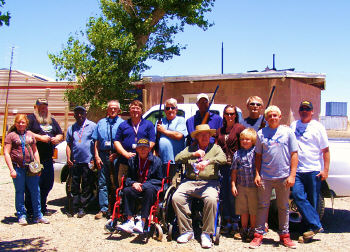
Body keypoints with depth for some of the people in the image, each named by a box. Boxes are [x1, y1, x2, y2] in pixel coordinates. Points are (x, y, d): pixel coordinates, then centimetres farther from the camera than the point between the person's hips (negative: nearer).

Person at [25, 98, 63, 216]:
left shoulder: (52, 120, 22)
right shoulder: (31, 118, 1)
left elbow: (60, 134, 24)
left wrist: (57, 138, 2)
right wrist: (40, 137, -18)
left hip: (48, 159, 6)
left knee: (48, 184, 10)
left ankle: (42, 208, 22)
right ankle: (31, 210, 1)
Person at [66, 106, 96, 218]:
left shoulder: (92, 126, 3)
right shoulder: (71, 128, 15)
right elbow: (69, 144, 17)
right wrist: (68, 158, 3)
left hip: (88, 161, -3)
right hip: (75, 162, 3)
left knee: (86, 187, 2)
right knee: (75, 186, 6)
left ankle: (82, 208, 11)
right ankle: (74, 208, 15)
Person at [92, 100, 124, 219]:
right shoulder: (101, 123, 17)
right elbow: (96, 141, 14)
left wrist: (117, 154, -11)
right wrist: (97, 156, 3)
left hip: (117, 156, -3)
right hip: (103, 155, 3)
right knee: (103, 183, 2)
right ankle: (103, 209, 7)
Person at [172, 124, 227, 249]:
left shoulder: (215, 148, 17)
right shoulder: (191, 148, 22)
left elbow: (223, 159, -4)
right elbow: (177, 158, 7)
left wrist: (208, 161, -20)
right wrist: (194, 154, -4)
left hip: (209, 182, -2)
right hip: (189, 182, 2)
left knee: (211, 199, -33)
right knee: (176, 197, -25)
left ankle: (206, 234, -18)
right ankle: (187, 231, -13)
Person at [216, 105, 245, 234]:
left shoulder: (239, 128, -1)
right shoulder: (220, 130, 16)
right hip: (222, 165, 5)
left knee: (232, 194, -4)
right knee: (224, 193, 8)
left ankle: (236, 220, 11)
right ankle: (228, 221, 19)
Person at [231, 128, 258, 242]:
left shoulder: (256, 152, -2)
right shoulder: (237, 154, 6)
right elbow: (234, 171, 8)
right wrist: (233, 185, 4)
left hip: (254, 186, -2)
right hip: (241, 186, 2)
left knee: (254, 210, 6)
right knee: (243, 210, 12)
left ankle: (252, 231, 21)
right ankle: (244, 230, 26)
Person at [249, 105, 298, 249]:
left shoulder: (288, 132, 4)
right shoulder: (261, 133, 7)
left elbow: (294, 154, 2)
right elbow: (258, 155, 10)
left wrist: (292, 175, -5)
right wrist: (257, 174, 2)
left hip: (283, 177, 0)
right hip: (265, 177, 0)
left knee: (283, 207, 10)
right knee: (262, 206, 4)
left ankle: (284, 235, 22)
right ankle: (258, 235, 12)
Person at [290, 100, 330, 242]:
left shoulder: (318, 127, 3)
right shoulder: (293, 125, 15)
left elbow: (326, 151, 2)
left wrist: (325, 170, -5)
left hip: (314, 170, -3)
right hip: (297, 170, 3)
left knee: (312, 201, 1)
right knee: (297, 195, -15)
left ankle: (311, 229, 10)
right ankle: (316, 225, -11)